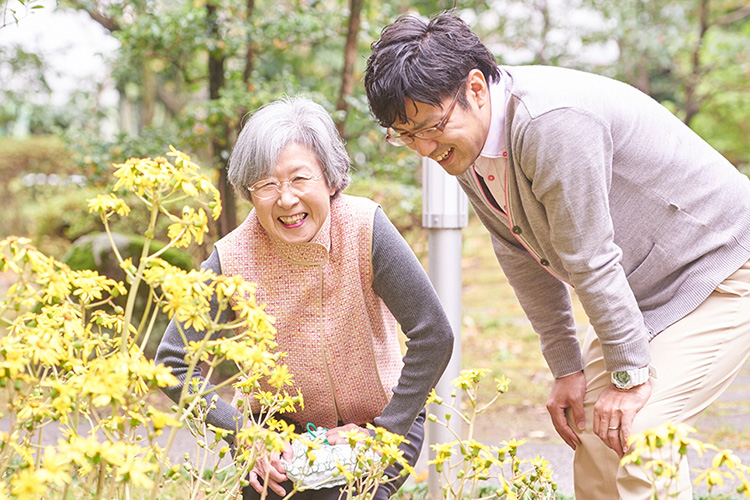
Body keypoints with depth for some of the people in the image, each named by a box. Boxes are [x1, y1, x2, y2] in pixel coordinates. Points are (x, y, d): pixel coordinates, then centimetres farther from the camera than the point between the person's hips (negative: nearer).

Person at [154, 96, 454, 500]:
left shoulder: (364, 230, -22)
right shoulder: (233, 260, -19)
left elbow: (433, 336, -18)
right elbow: (173, 362, -12)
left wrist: (384, 431, -16)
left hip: (382, 422, -1)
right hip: (287, 432, 2)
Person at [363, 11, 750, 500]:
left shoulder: (552, 122, -33)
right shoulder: (464, 144, -3)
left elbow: (591, 261, -27)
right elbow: (524, 260, 5)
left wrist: (630, 376, -19)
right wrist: (567, 368, 5)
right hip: (649, 290, 9)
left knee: (625, 433, -20)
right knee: (589, 429, 7)